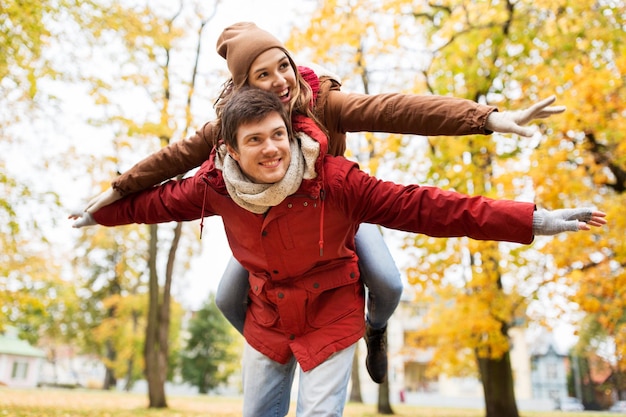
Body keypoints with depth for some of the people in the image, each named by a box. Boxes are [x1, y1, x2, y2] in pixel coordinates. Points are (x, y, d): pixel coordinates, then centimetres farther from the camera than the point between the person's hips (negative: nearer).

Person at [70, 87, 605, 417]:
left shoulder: (333, 179, -27)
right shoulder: (217, 186, -17)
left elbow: (420, 207, -28)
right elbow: (161, 200, 3)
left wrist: (532, 220, -31)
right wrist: (101, 214, 17)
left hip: (331, 316, -4)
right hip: (266, 316, 4)